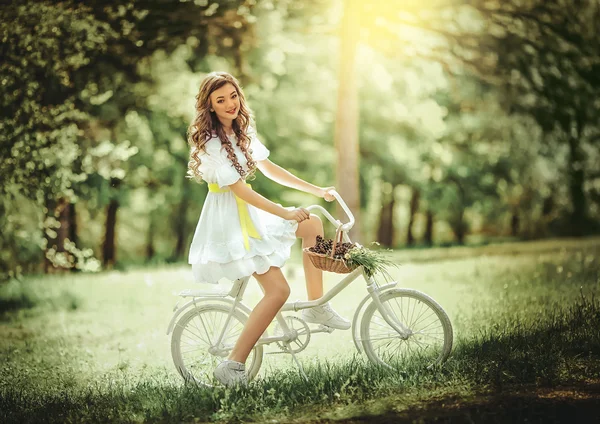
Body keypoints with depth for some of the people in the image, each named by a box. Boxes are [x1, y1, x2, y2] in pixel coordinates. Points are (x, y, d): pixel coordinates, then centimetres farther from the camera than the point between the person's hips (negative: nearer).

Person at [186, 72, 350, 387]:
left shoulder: (241, 132, 8)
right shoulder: (210, 143, -20)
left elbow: (268, 169, 13)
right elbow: (239, 190, -22)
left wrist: (316, 190, 11)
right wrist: (284, 212, -22)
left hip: (251, 213, 9)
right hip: (230, 219, -9)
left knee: (313, 224, 8)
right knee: (278, 290, -16)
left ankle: (316, 306, 12)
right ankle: (232, 365, -14)